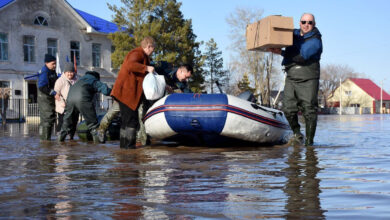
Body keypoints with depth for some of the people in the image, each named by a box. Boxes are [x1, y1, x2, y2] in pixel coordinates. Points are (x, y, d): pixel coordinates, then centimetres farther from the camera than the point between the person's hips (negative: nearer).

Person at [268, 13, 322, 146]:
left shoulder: (315, 41, -5)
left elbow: (302, 57, -18)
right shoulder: (293, 34, 14)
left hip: (308, 80, -5)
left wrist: (281, 53, -15)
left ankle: (309, 141, 3)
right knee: (288, 109, -2)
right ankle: (297, 133, 21)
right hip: (291, 77, 5)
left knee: (309, 110, -6)